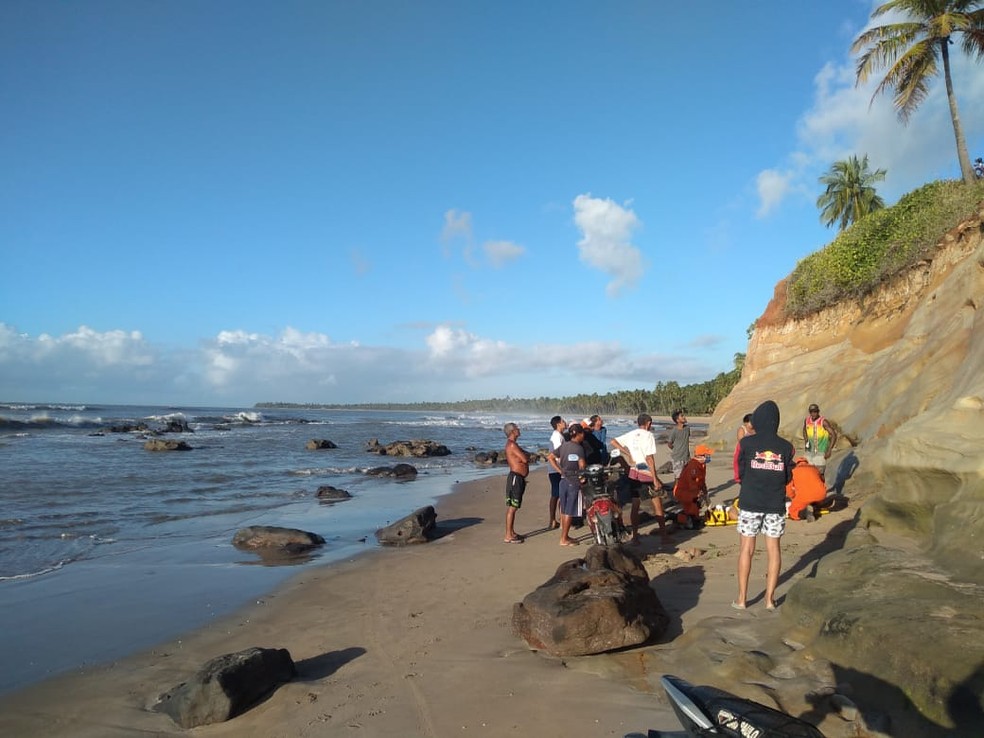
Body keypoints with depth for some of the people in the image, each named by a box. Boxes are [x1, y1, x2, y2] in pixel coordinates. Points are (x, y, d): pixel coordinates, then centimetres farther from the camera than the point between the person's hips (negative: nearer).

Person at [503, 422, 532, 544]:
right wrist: (526, 456, 1)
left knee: (513, 506, 16)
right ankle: (508, 536, -5)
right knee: (512, 507, -8)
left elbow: (526, 455, 16)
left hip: (519, 478, 11)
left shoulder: (513, 444, 17)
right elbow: (525, 459, -19)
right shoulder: (512, 444, -16)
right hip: (515, 477, -11)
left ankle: (512, 533, 24)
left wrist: (525, 455, -5)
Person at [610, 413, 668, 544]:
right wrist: (655, 479, -14)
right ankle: (663, 535, 7)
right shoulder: (649, 435, -9)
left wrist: (627, 454, 3)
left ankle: (635, 536, 10)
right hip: (647, 472, -5)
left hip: (634, 472, 5)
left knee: (635, 505, 9)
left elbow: (613, 442, 2)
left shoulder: (630, 434, 6)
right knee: (657, 504, 5)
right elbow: (649, 458, -15)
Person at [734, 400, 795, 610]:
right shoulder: (786, 447, -2)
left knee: (746, 550, 7)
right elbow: (788, 477, 6)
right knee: (773, 550, 11)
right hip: (776, 505, 2)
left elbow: (739, 473, 1)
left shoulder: (746, 443, -8)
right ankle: (770, 598, 14)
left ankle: (742, 598, 12)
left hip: (750, 503, -1)